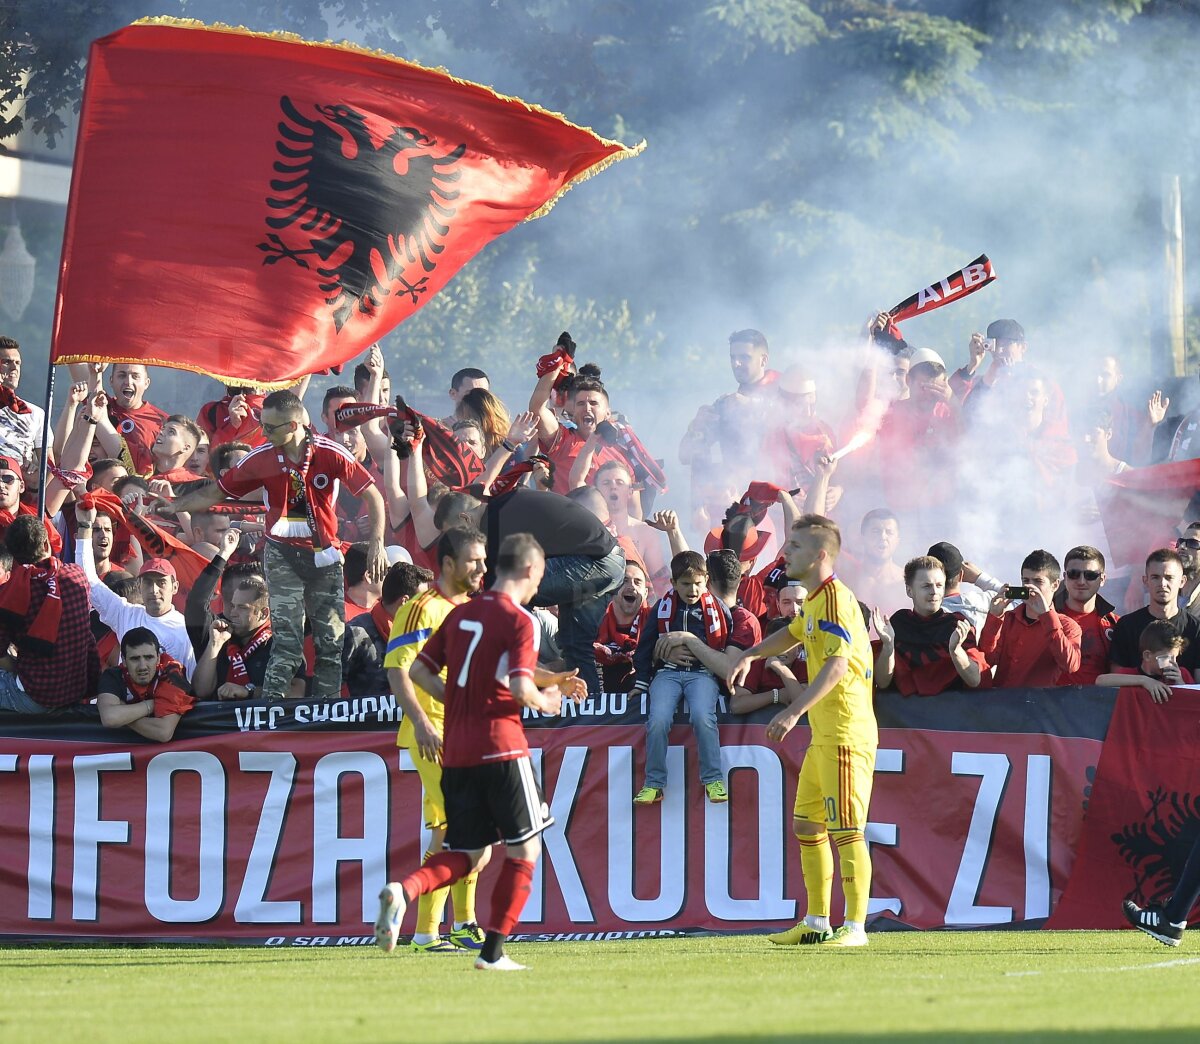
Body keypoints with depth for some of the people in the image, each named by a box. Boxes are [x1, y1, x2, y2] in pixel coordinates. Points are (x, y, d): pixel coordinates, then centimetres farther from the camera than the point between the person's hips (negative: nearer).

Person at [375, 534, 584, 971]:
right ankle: (493, 951, 1)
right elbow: (520, 688, -18)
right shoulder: (519, 621, -8)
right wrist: (545, 703, 2)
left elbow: (419, 671, 15)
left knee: (467, 855, 13)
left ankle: (402, 890, -15)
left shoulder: (461, 614, 13)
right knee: (524, 849, 7)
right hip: (501, 747, -6)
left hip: (456, 752, 6)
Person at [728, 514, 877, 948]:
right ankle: (817, 923, 19)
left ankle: (856, 926, -7)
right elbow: (794, 634, 38)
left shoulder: (836, 599, -15)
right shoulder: (814, 601, 15)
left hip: (845, 733, -10)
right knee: (807, 825, 13)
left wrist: (795, 710, -33)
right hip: (823, 734, 10)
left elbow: (838, 665, -27)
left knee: (845, 828, -9)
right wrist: (751, 655, 28)